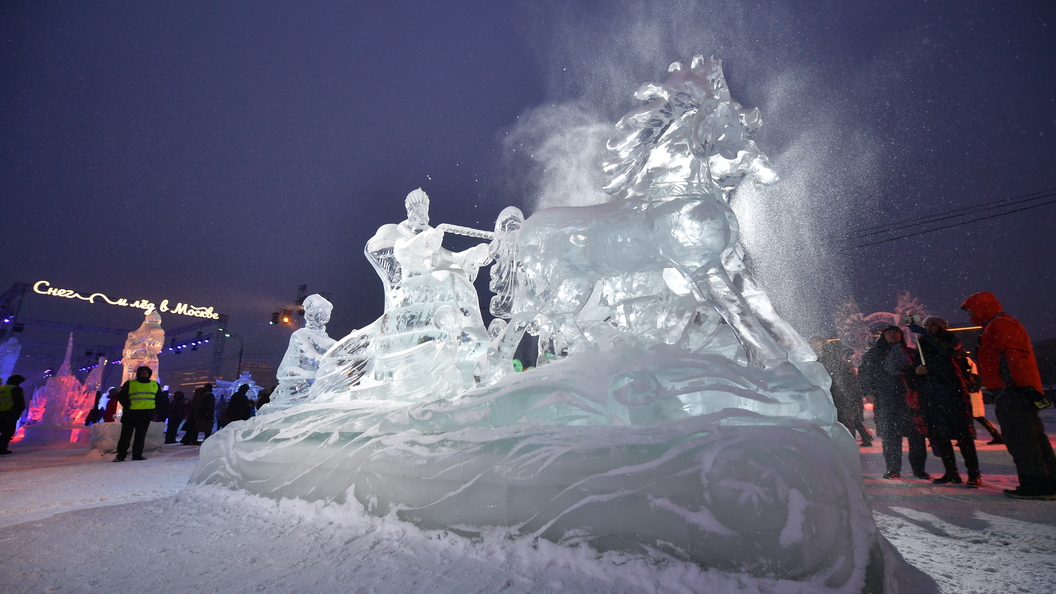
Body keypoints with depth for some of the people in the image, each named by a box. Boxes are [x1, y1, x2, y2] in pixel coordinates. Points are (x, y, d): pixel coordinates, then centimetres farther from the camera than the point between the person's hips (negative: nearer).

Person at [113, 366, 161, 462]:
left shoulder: (155, 384, 12)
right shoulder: (130, 384, 2)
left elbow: (160, 399, 20)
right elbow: (121, 396, 2)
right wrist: (127, 406, -10)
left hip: (146, 415, 3)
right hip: (131, 414, -3)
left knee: (140, 436, 6)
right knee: (126, 435, -1)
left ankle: (137, 455, 11)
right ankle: (121, 455, 6)